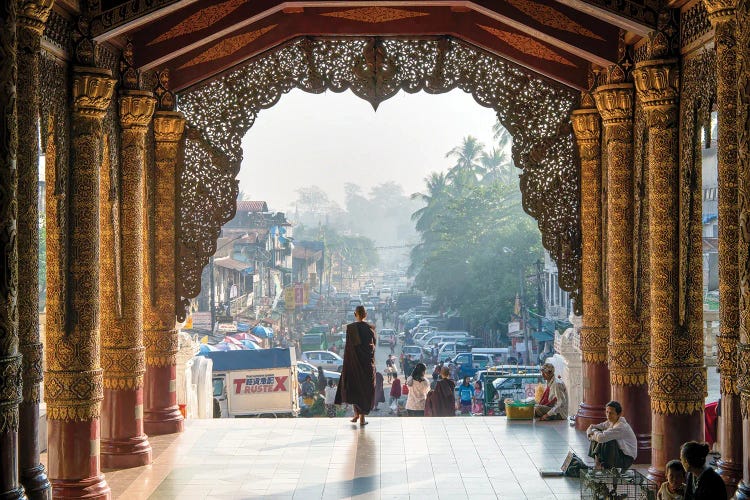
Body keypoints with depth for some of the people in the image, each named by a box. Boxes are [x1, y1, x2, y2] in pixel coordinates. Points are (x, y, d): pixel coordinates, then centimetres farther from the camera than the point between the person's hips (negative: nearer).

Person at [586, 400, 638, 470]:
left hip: (627, 458, -8)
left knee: (607, 442, -31)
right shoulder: (611, 421, 0)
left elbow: (601, 437, -36)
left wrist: (594, 431, -14)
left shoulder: (621, 427, -27)